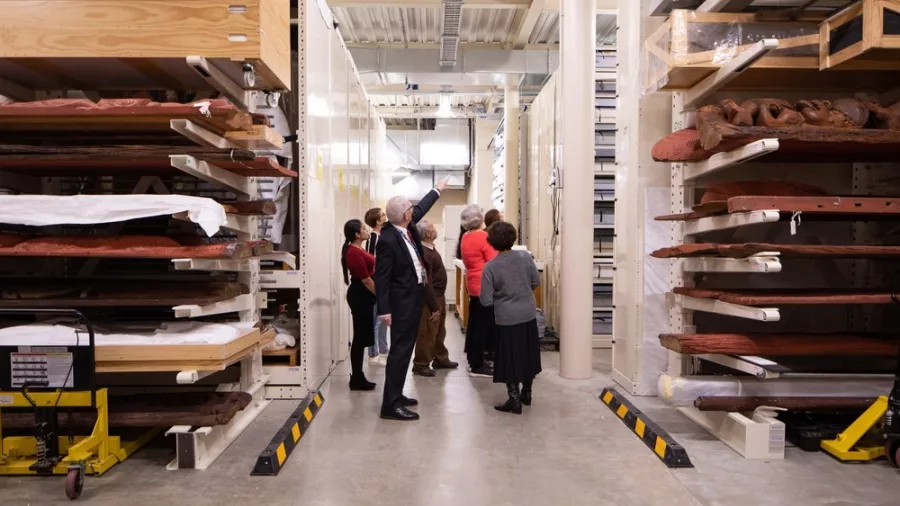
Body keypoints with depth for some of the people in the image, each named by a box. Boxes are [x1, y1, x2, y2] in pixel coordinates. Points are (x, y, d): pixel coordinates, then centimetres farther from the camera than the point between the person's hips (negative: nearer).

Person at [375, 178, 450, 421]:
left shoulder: (407, 225, 2)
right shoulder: (388, 240, -22)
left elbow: (421, 208, 24)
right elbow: (381, 277, -20)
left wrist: (437, 189, 36)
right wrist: (384, 309, -21)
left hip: (414, 297, 10)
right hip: (402, 301, -10)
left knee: (405, 348, 16)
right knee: (400, 350, -7)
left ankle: (395, 394, 27)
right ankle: (390, 405, -1)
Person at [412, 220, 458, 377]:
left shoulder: (430, 248, 8)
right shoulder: (424, 253, -23)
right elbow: (426, 282, -25)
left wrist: (441, 300, 18)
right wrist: (434, 306, -23)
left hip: (439, 295, 10)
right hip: (431, 298, -10)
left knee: (439, 332, 20)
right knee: (427, 333, -1)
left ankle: (440, 359, 32)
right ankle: (420, 365, 9)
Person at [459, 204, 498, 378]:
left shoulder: (465, 238, 9)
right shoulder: (484, 237, -17)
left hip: (473, 285, 9)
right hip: (486, 286, -9)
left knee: (474, 323, 14)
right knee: (483, 325, -4)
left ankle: (473, 360, 23)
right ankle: (477, 366, 1)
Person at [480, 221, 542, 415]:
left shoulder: (490, 267, -15)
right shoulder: (525, 256, -8)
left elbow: (486, 301, -14)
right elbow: (536, 282, 2)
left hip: (507, 319, -3)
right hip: (529, 315, 3)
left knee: (510, 359, 8)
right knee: (528, 355, 19)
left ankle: (514, 400, 12)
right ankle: (526, 393, 32)